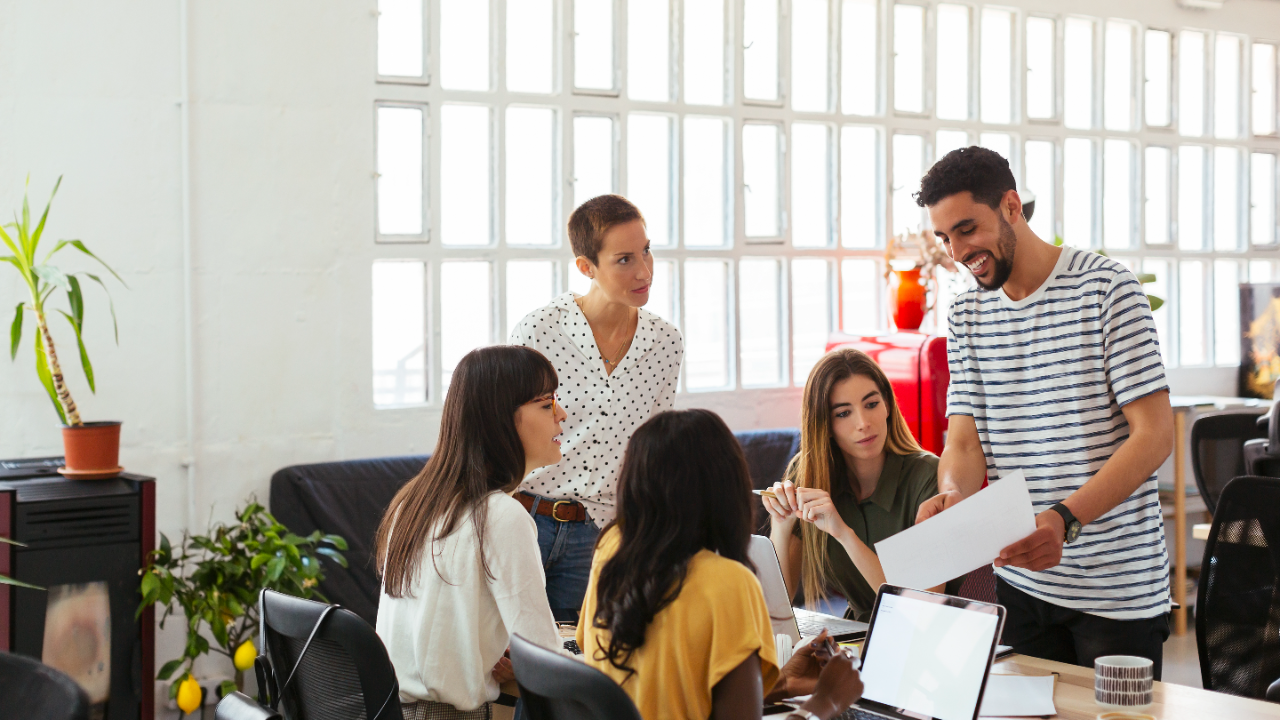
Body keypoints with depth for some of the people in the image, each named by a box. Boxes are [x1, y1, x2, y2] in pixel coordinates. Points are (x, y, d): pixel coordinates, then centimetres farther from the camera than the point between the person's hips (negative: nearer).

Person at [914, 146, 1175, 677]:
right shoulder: (966, 316, 8)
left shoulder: (1107, 288, -8)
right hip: (1020, 580, 5)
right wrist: (953, 496, -22)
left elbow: (1155, 434, -14)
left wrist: (1066, 519, -27)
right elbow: (963, 441, 3)